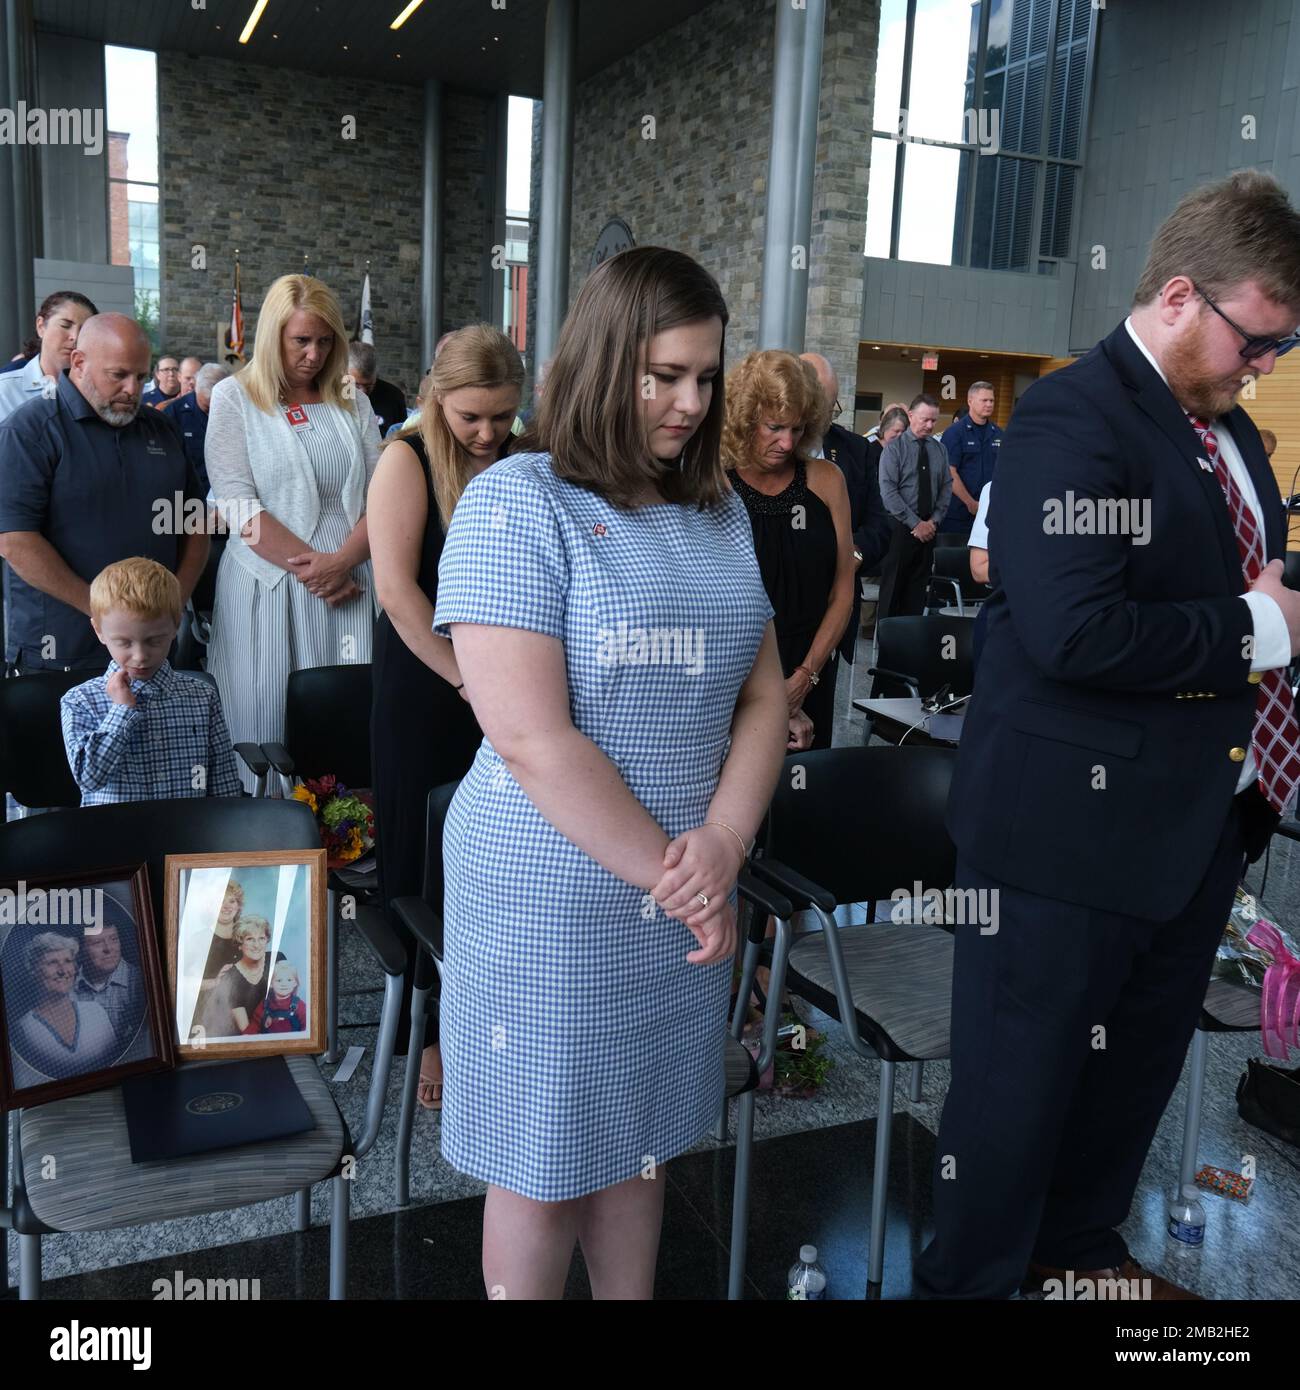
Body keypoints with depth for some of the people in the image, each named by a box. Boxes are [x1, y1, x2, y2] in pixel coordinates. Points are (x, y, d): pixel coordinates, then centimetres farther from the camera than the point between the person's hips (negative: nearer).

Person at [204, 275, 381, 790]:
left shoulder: (352, 404, 12)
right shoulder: (235, 397, 3)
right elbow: (238, 505, -6)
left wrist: (340, 563, -12)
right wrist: (309, 567, -13)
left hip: (349, 587, 3)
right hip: (269, 586, -2)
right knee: (268, 723, 0)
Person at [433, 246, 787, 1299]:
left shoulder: (720, 511, 8)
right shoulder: (516, 502, -12)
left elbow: (765, 694, 6)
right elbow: (531, 739, -19)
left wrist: (723, 842, -11)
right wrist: (669, 876, -14)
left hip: (687, 892, 6)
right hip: (551, 901, -5)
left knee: (642, 1140, 20)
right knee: (543, 1164, 12)